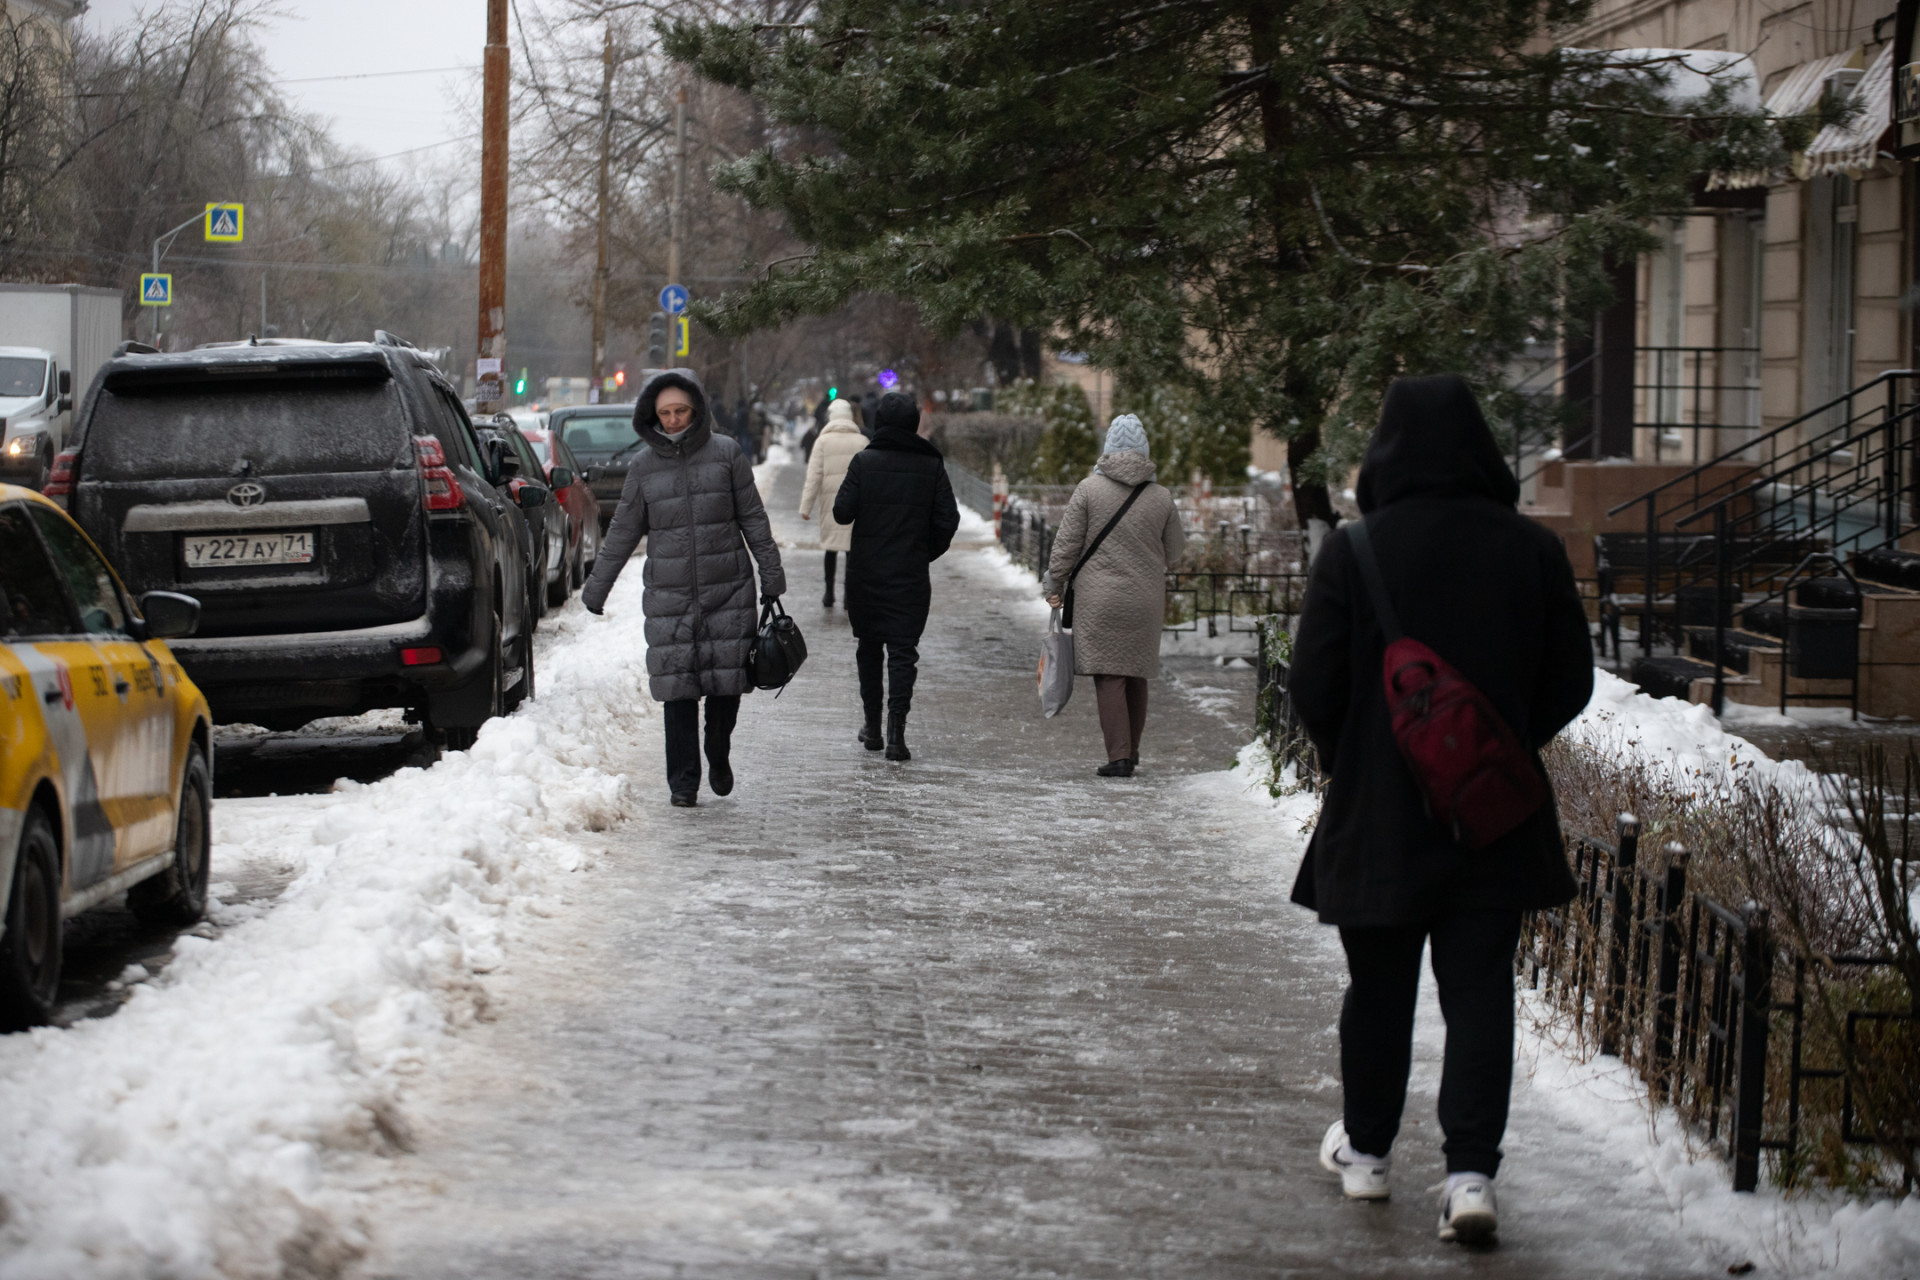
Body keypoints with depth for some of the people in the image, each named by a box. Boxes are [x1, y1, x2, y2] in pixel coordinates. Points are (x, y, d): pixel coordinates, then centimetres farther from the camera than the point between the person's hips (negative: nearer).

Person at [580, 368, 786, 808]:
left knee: (727, 678, -2)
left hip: (729, 590, -1)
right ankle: (683, 781, 4)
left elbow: (753, 519, 6)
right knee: (678, 688, -4)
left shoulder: (726, 454, 2)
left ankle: (718, 755, 24)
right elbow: (623, 533, 13)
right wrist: (596, 587, 14)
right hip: (669, 594, 1)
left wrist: (771, 574, 4)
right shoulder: (644, 467, 6)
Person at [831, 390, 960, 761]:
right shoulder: (931, 465, -2)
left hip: (866, 573, 0)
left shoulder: (863, 462, -8)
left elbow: (842, 512, -9)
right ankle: (896, 732, -11)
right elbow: (948, 520, -3)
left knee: (869, 646, 15)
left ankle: (872, 726, 21)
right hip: (911, 575, 0)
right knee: (903, 649, 0)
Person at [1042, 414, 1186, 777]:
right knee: (1136, 675, 16)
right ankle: (1130, 752, 26)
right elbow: (1174, 551, 10)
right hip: (1145, 602, 3)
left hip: (1099, 600, -3)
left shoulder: (1089, 489, -6)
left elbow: (1066, 543, -4)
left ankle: (1119, 756, -11)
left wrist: (1054, 584, 5)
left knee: (1109, 676, -3)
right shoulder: (1161, 497, 1)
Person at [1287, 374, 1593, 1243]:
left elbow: (1314, 687, -8)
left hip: (1379, 814, -1)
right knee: (1481, 993, 3)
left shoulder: (1354, 551, -12)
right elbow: (1571, 681, 4)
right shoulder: (1534, 551, -3)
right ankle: (1470, 1172, -6)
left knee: (1379, 990, 14)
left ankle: (1366, 1150, 28)